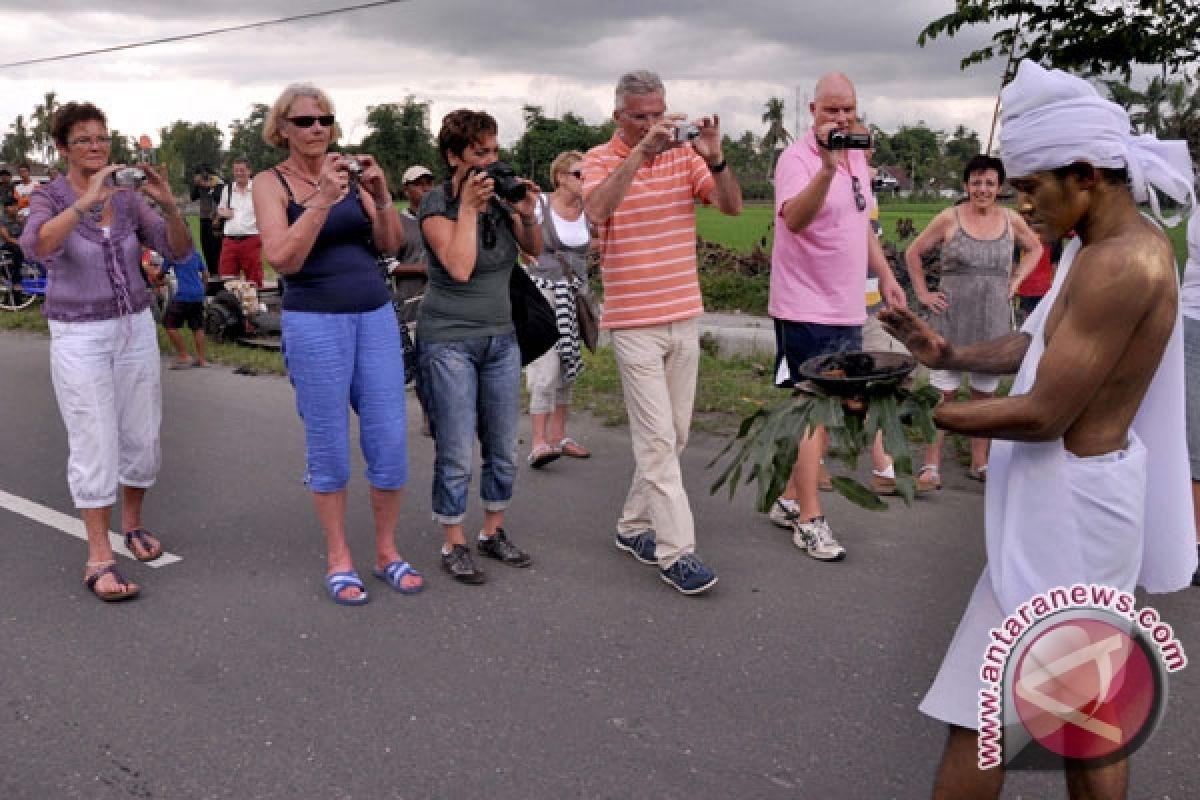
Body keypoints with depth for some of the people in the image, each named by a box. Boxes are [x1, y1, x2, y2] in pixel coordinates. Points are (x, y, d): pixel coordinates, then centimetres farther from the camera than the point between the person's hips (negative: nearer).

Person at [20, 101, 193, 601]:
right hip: (79, 337, -4)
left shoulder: (128, 198, 5)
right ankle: (99, 559, -2)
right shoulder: (49, 198, -5)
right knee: (95, 444, -7)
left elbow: (179, 249, -4)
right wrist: (87, 201, -36)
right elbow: (36, 246, -26)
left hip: (136, 329, 4)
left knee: (142, 436, 9)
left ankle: (132, 524, 30)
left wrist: (167, 203, -20)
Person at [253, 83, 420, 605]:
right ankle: (338, 558, 18)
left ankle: (387, 551, 19)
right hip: (314, 322, -3)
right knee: (328, 445, 3)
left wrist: (381, 197, -14)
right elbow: (282, 259, -14)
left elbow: (392, 243, 3)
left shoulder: (347, 173, 9)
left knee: (390, 440, 3)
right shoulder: (271, 182, 0)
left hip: (376, 316, 4)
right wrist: (322, 200, -24)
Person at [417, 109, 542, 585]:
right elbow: (459, 268, -24)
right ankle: (454, 547, 13)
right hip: (449, 344, -6)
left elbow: (534, 250, 11)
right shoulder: (437, 204, -11)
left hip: (501, 339, 6)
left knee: (503, 450, 10)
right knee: (456, 456, -2)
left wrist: (528, 214, -7)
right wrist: (468, 208, -21)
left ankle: (493, 534, 27)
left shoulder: (499, 196, 4)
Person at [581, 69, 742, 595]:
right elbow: (594, 210, -25)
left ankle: (634, 526, 27)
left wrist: (715, 158, -22)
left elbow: (732, 205, -5)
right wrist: (641, 150, -30)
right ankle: (676, 552, -2)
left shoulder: (685, 155, 6)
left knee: (674, 435, 12)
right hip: (634, 323, -5)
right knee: (657, 438, -7)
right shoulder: (600, 161, -4)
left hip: (685, 316, 5)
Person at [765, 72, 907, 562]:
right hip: (806, 308, -8)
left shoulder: (858, 156, 11)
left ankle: (789, 499, 25)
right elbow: (794, 219, -34)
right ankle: (809, 521, 3)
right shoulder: (797, 158, -14)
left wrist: (885, 275, 19)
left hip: (847, 307, 8)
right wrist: (827, 167, -47)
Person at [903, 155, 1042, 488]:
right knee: (943, 392, -2)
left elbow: (1035, 249, 21)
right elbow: (913, 253, 4)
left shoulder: (1011, 219, 4)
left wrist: (1015, 281, 8)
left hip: (994, 320, 3)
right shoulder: (949, 218, -4)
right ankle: (932, 464, 5)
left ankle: (979, 462, 23)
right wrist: (922, 293, -1)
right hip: (952, 319, -3)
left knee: (985, 392, 12)